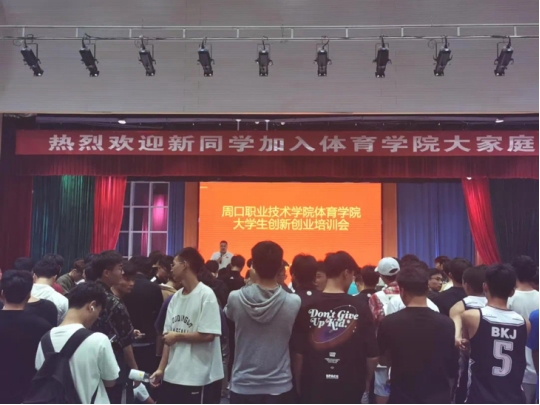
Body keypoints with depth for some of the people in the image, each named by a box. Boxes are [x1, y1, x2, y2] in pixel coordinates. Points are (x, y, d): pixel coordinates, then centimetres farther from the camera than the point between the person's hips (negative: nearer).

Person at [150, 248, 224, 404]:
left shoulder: (206, 295, -14)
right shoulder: (176, 297, 7)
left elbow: (208, 335, -19)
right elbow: (168, 336, 7)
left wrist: (178, 336, -9)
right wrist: (161, 368, 2)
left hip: (198, 377, -7)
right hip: (172, 374, 7)